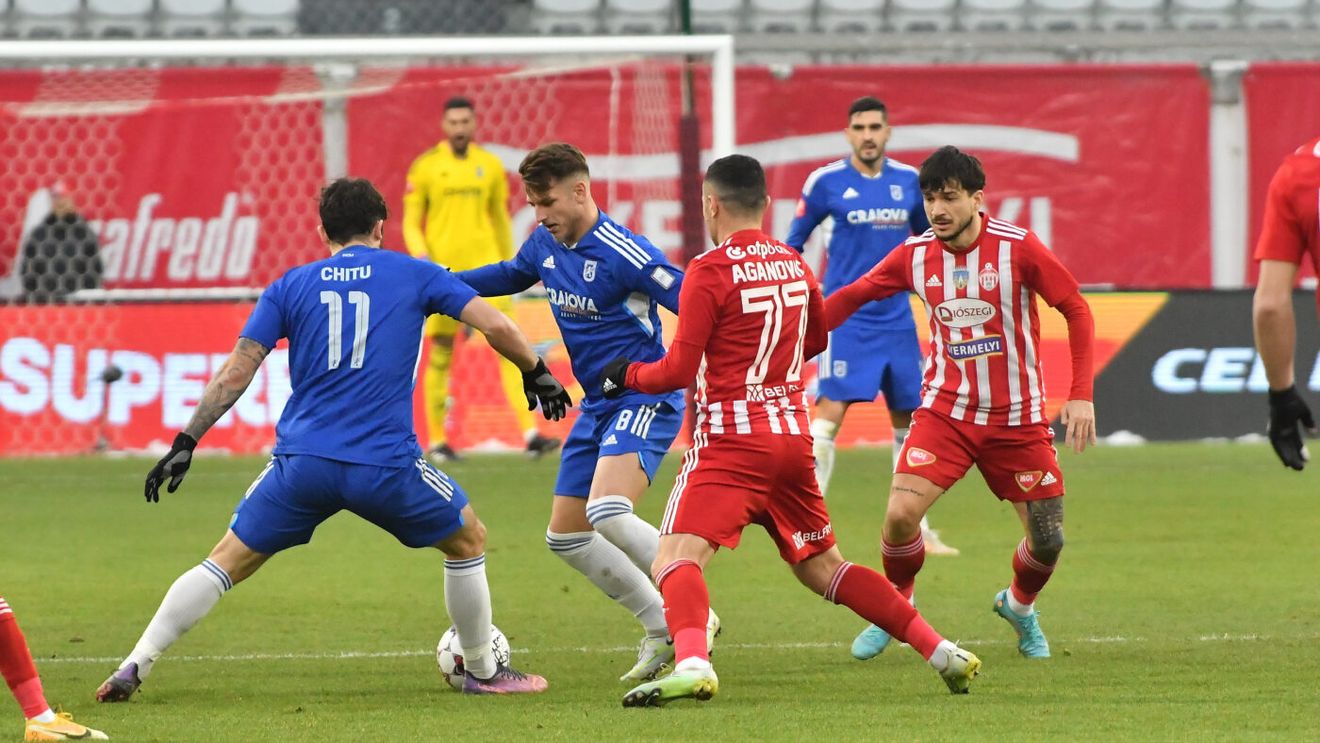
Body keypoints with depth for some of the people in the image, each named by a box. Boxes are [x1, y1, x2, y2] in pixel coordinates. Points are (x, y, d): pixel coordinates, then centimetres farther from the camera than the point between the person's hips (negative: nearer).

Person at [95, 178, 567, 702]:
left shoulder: (291, 286, 12)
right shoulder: (413, 275, 9)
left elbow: (236, 373, 6)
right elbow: (495, 326, 4)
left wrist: (187, 442, 9)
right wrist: (537, 374, 21)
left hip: (302, 461, 2)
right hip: (386, 461, -2)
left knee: (227, 561, 12)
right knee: (468, 542, 23)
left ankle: (133, 669, 3)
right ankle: (483, 672, 29)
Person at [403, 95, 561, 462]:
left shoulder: (490, 166, 8)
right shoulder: (425, 167, 0)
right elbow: (411, 222, 2)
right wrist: (422, 258, -15)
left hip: (485, 267, 2)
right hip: (443, 271, -2)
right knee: (441, 356, 4)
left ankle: (530, 434, -16)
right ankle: (436, 441, 16)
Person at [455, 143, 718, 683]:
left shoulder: (623, 254, -21)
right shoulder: (545, 245, 5)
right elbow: (510, 275, 28)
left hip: (644, 401, -9)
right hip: (596, 406, 9)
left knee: (607, 511, -31)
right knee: (565, 536, 10)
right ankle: (663, 631, 19)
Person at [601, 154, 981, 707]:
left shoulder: (710, 271, -9)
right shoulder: (793, 264, 11)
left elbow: (678, 371, -9)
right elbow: (816, 339, 28)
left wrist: (626, 375, 9)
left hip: (731, 441, -7)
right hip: (793, 437, 7)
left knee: (674, 562, -15)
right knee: (822, 568, 19)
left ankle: (692, 661, -44)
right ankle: (940, 651, 13)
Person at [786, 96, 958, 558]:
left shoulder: (909, 182, 6)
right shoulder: (826, 182, -4)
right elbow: (793, 244, 5)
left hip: (896, 318, 4)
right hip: (844, 318, -4)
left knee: (909, 419, 9)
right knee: (831, 412, -16)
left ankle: (915, 531, 19)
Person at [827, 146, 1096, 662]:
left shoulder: (1018, 248, -13)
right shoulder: (915, 255, -4)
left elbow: (1077, 310, -6)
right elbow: (853, 296, 10)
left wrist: (1081, 395, -12)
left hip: (1017, 419, -1)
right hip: (945, 411, 1)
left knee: (1047, 540, -2)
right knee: (900, 516, -18)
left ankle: (1019, 605, 32)